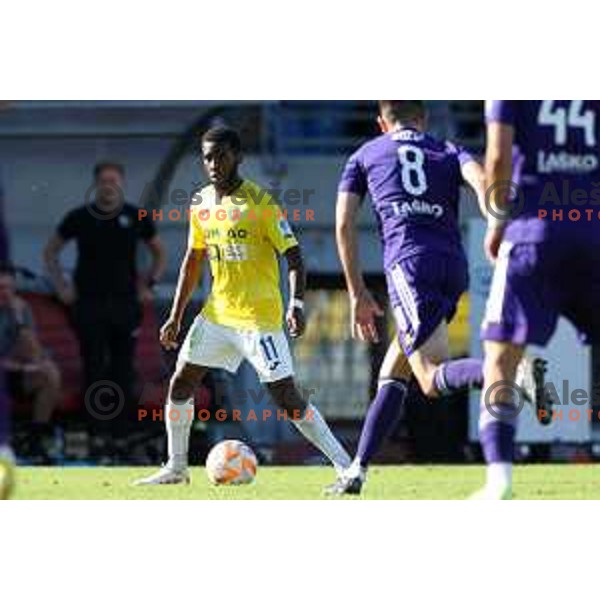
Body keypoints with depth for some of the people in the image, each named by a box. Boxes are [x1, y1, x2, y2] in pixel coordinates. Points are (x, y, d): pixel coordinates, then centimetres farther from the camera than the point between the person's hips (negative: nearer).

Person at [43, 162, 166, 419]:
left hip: (125, 303, 1)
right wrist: (61, 286, 5)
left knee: (123, 367, 0)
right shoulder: (79, 217, 2)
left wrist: (149, 284, 7)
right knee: (94, 368, -2)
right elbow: (50, 252, 14)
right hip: (89, 304, -1)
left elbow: (159, 254, 18)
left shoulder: (135, 218, 5)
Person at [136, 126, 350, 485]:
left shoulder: (260, 202, -13)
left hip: (260, 317, -7)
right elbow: (193, 261, 17)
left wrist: (297, 304, -29)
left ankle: (344, 465, -6)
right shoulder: (201, 204, 7)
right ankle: (176, 468, 19)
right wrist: (176, 317, 15)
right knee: (181, 383, 6)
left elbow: (293, 254, -14)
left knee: (287, 398, -12)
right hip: (217, 313, 7)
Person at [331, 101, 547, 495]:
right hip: (454, 265, 4)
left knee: (433, 379, -20)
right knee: (392, 376, 17)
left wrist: (358, 294, 19)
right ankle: (358, 470, 13)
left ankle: (515, 372, -47)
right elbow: (480, 179, 1)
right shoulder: (449, 152, 24)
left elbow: (344, 226, 14)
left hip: (408, 260, -4)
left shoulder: (365, 156, 23)